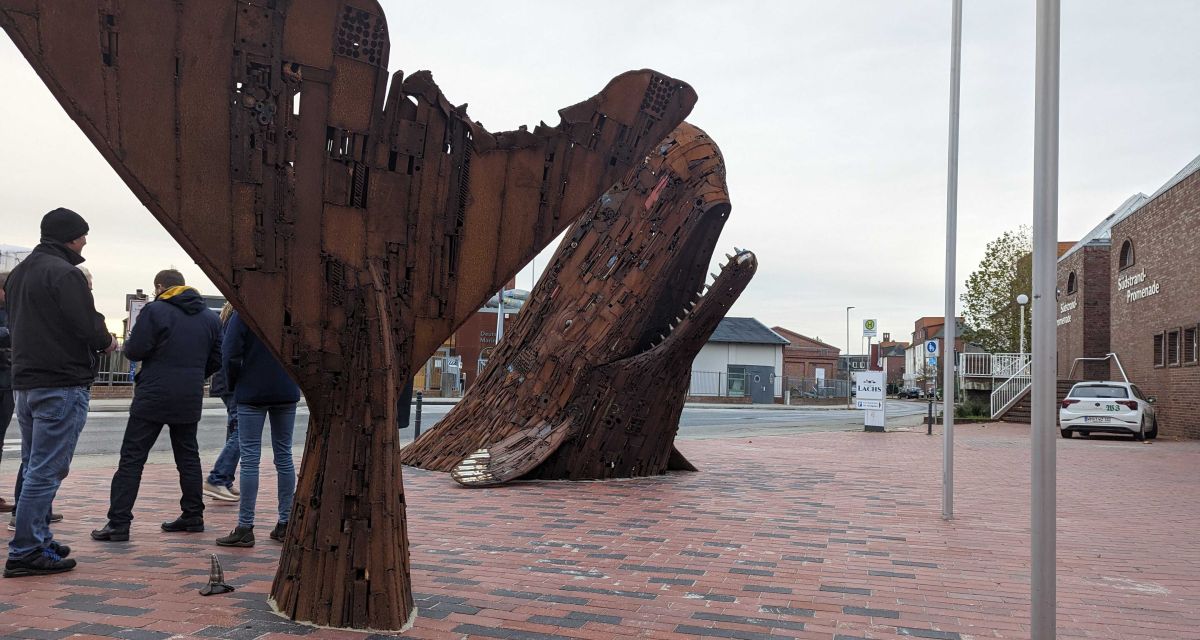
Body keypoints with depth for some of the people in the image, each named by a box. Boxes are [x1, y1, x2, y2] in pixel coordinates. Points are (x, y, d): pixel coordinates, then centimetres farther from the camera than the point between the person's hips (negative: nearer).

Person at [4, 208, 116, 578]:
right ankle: (25, 553, -2)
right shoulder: (64, 273, -14)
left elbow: (16, 324, 21)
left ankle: (38, 540, 23)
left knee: (35, 467, 16)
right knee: (47, 471, -5)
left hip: (24, 383, 9)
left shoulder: (18, 273, 16)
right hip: (62, 385, -9)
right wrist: (106, 341, 1)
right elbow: (87, 327, -20)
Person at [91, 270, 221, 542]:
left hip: (153, 397, -5)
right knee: (188, 456, 14)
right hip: (190, 398, 5)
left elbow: (134, 351, -11)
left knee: (132, 458, -1)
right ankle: (193, 516, 18)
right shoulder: (210, 317, 10)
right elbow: (216, 361, 11)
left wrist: (130, 339, 11)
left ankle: (118, 523, -3)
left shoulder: (155, 311, -7)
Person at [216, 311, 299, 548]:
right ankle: (285, 524, 15)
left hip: (252, 393, -3)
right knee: (284, 456, 10)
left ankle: (245, 528, 0)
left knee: (250, 458, -1)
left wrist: (233, 385, 5)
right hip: (287, 392, 4)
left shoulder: (243, 314, -8)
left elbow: (230, 356, -11)